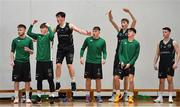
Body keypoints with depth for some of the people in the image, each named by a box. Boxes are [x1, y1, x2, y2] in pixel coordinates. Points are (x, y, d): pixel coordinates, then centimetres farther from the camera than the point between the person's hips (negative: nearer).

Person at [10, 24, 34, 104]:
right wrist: (12, 60, -8)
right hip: (17, 62, 0)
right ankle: (16, 98, 7)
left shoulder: (29, 40, 3)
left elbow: (32, 52, 6)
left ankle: (27, 98, 10)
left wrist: (29, 50, -15)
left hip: (26, 62, 0)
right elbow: (12, 51, 5)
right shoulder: (15, 40, 4)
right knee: (16, 80, 1)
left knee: (27, 80, 2)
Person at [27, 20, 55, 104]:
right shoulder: (38, 36, 10)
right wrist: (32, 24, -1)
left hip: (47, 61, -5)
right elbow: (29, 33, 7)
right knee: (39, 80, 8)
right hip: (39, 61, 5)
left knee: (50, 79, 0)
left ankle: (51, 97, 5)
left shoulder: (48, 36, -4)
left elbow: (52, 35, -26)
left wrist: (48, 26, -17)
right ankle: (39, 97, 15)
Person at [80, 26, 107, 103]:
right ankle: (87, 95, 12)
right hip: (89, 62, 1)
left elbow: (104, 52, 3)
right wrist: (81, 57, -4)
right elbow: (83, 49, 8)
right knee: (88, 78, 4)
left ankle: (98, 96, 6)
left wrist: (104, 59, -13)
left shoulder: (102, 41, -1)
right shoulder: (88, 39, 1)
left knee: (98, 79, 0)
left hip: (97, 62, -1)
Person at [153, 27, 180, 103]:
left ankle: (170, 97, -2)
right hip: (162, 64, 4)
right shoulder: (160, 43, 11)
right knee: (161, 81, 6)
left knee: (170, 80, -8)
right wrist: (155, 63, 5)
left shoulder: (173, 43, -1)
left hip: (170, 64, -4)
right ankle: (160, 97, 13)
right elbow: (157, 54, 15)